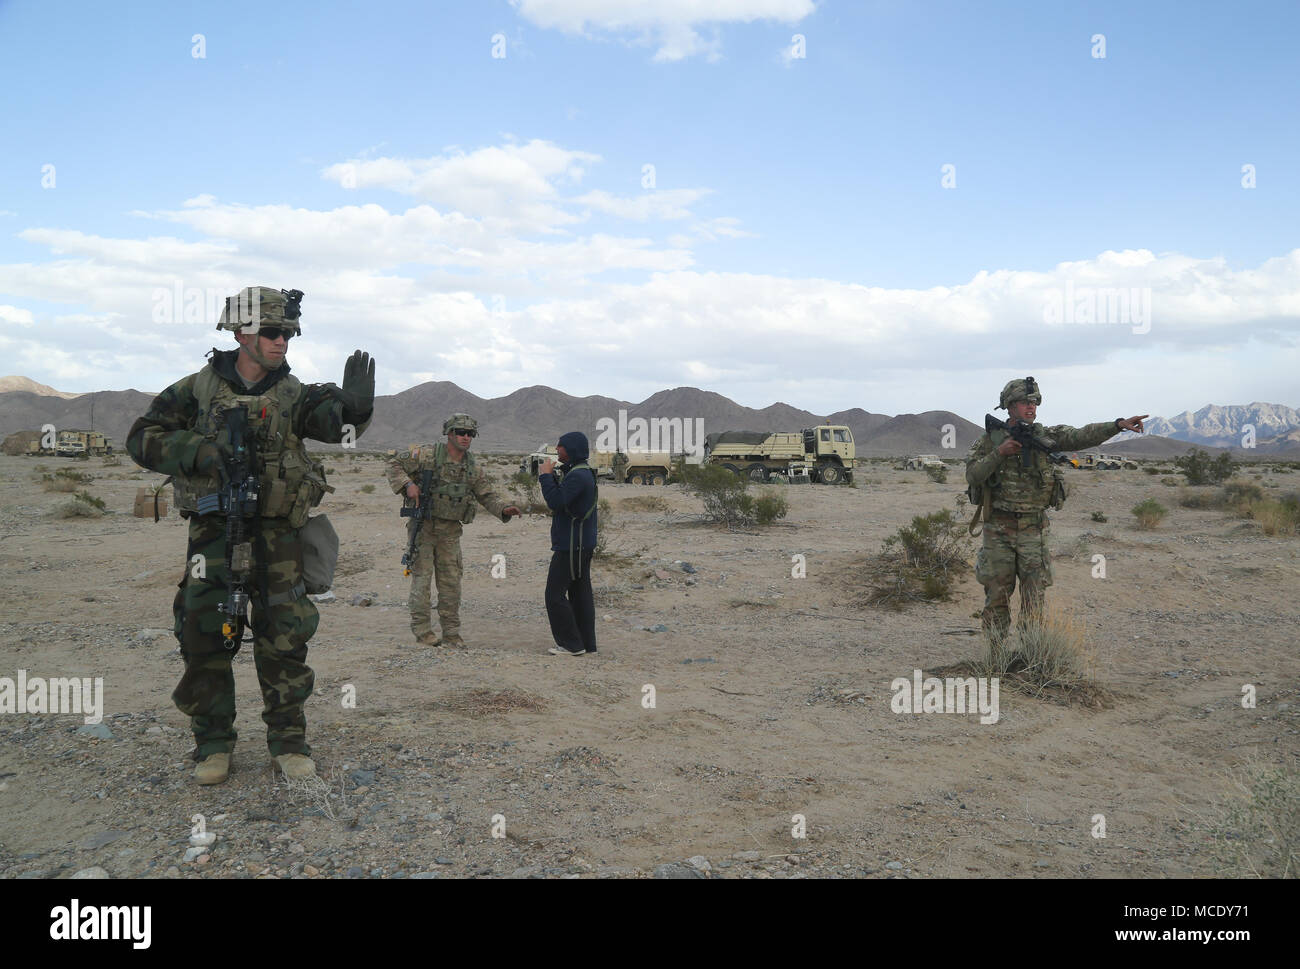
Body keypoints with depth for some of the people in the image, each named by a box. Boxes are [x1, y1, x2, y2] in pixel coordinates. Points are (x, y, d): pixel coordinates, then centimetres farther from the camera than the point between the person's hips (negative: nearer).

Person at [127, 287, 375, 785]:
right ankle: (213, 743, 21)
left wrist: (352, 407, -43)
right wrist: (202, 453, -15)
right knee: (205, 639, 5)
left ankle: (289, 740, 17)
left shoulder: (294, 394, 0)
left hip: (277, 537, 0)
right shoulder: (198, 389, 2)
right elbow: (143, 438, 2)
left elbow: (333, 421, -19)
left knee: (284, 640, 2)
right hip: (213, 532, 0)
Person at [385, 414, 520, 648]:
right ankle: (422, 630, 7)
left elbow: (487, 496, 9)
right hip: (423, 525, -4)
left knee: (451, 581, 6)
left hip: (451, 531, 4)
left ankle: (451, 633, 14)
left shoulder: (473, 468, 6)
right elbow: (395, 464, -3)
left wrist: (504, 509, -9)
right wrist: (407, 484, -19)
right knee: (422, 577, -2)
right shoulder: (428, 454, -8)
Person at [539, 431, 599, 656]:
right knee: (580, 593, 12)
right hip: (582, 544, 10)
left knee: (555, 593, -5)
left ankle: (571, 644, -3)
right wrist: (549, 476, 6)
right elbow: (560, 499, 19)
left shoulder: (578, 475, -18)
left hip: (572, 545, -10)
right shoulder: (582, 473, 16)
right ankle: (586, 644, 15)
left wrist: (546, 475, -14)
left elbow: (556, 502, -26)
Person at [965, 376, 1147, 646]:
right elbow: (972, 476, -9)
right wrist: (998, 453, -20)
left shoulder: (1046, 436, 3)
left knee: (1035, 596, 2)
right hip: (999, 528, -1)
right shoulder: (990, 439, -1)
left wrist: (1119, 424, -25)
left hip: (1033, 529, 2)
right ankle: (996, 652, 17)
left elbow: (1083, 436, -10)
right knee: (997, 595, 5)